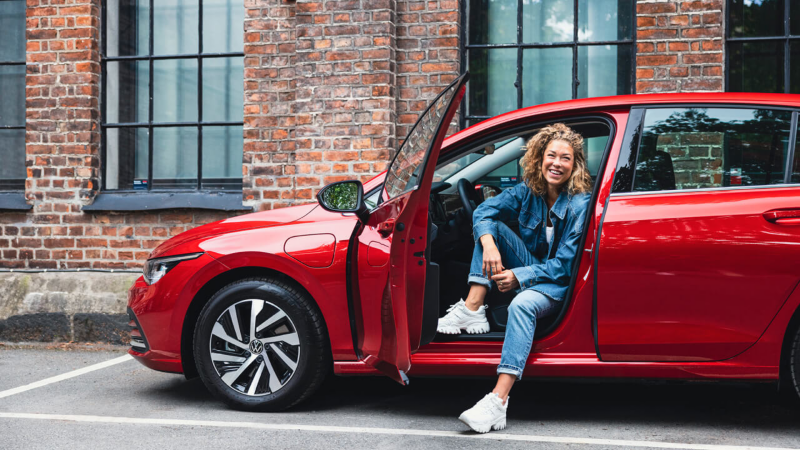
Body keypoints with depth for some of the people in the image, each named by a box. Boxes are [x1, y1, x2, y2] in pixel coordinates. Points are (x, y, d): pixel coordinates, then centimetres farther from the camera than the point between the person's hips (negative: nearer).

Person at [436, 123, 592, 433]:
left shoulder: (580, 204, -17)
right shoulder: (528, 191, -1)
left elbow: (564, 265, -18)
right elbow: (483, 211, -4)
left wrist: (519, 277, -27)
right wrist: (489, 244, -25)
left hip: (559, 284, -6)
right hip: (530, 266, 6)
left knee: (522, 304, -38)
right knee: (492, 227, -11)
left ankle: (498, 400, -49)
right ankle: (472, 310, -20)